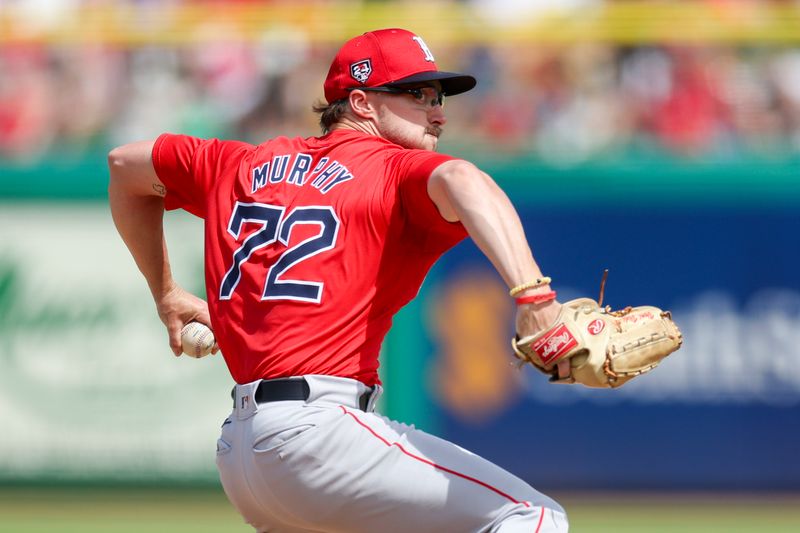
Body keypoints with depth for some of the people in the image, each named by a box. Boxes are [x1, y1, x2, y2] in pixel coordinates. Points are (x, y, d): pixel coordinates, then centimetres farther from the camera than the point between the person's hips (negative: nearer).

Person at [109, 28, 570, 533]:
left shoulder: (246, 166, 22)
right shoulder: (394, 169, 0)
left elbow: (125, 163, 36)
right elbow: (459, 181, -24)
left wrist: (166, 294, 41)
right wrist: (532, 294, -38)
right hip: (314, 429, -8)